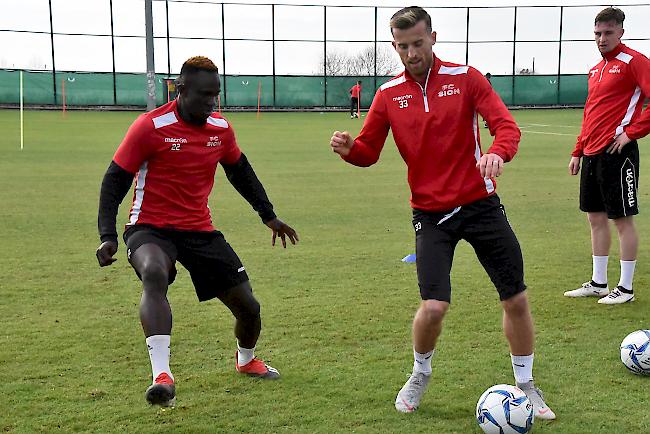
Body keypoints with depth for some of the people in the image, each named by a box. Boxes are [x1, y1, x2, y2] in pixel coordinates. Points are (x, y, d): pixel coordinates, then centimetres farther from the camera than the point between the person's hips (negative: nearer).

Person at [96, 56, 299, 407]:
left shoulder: (221, 128, 2)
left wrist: (268, 216, 22)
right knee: (155, 274, -40)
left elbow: (240, 172, 20)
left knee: (248, 307, 4)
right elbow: (115, 180, -10)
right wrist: (108, 236, -19)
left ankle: (246, 360, 38)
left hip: (200, 230, 5)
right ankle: (162, 376, -43)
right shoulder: (151, 126, -14)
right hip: (151, 229, -5)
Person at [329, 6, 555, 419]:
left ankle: (526, 385, 27)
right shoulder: (389, 94, 2)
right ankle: (420, 375, 18)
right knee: (434, 307, -14)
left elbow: (507, 125, -11)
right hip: (431, 213, 0)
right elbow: (369, 152, 4)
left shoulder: (465, 77, -3)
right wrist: (349, 148, -19)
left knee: (517, 299, 4)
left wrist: (497, 153, -34)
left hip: (480, 204, 1)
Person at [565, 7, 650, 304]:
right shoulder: (596, 69, 16)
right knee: (596, 218, 13)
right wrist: (578, 151, 19)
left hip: (617, 153, -8)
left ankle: (625, 288, 8)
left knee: (622, 219, -1)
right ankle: (598, 283, 23)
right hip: (592, 154, 8)